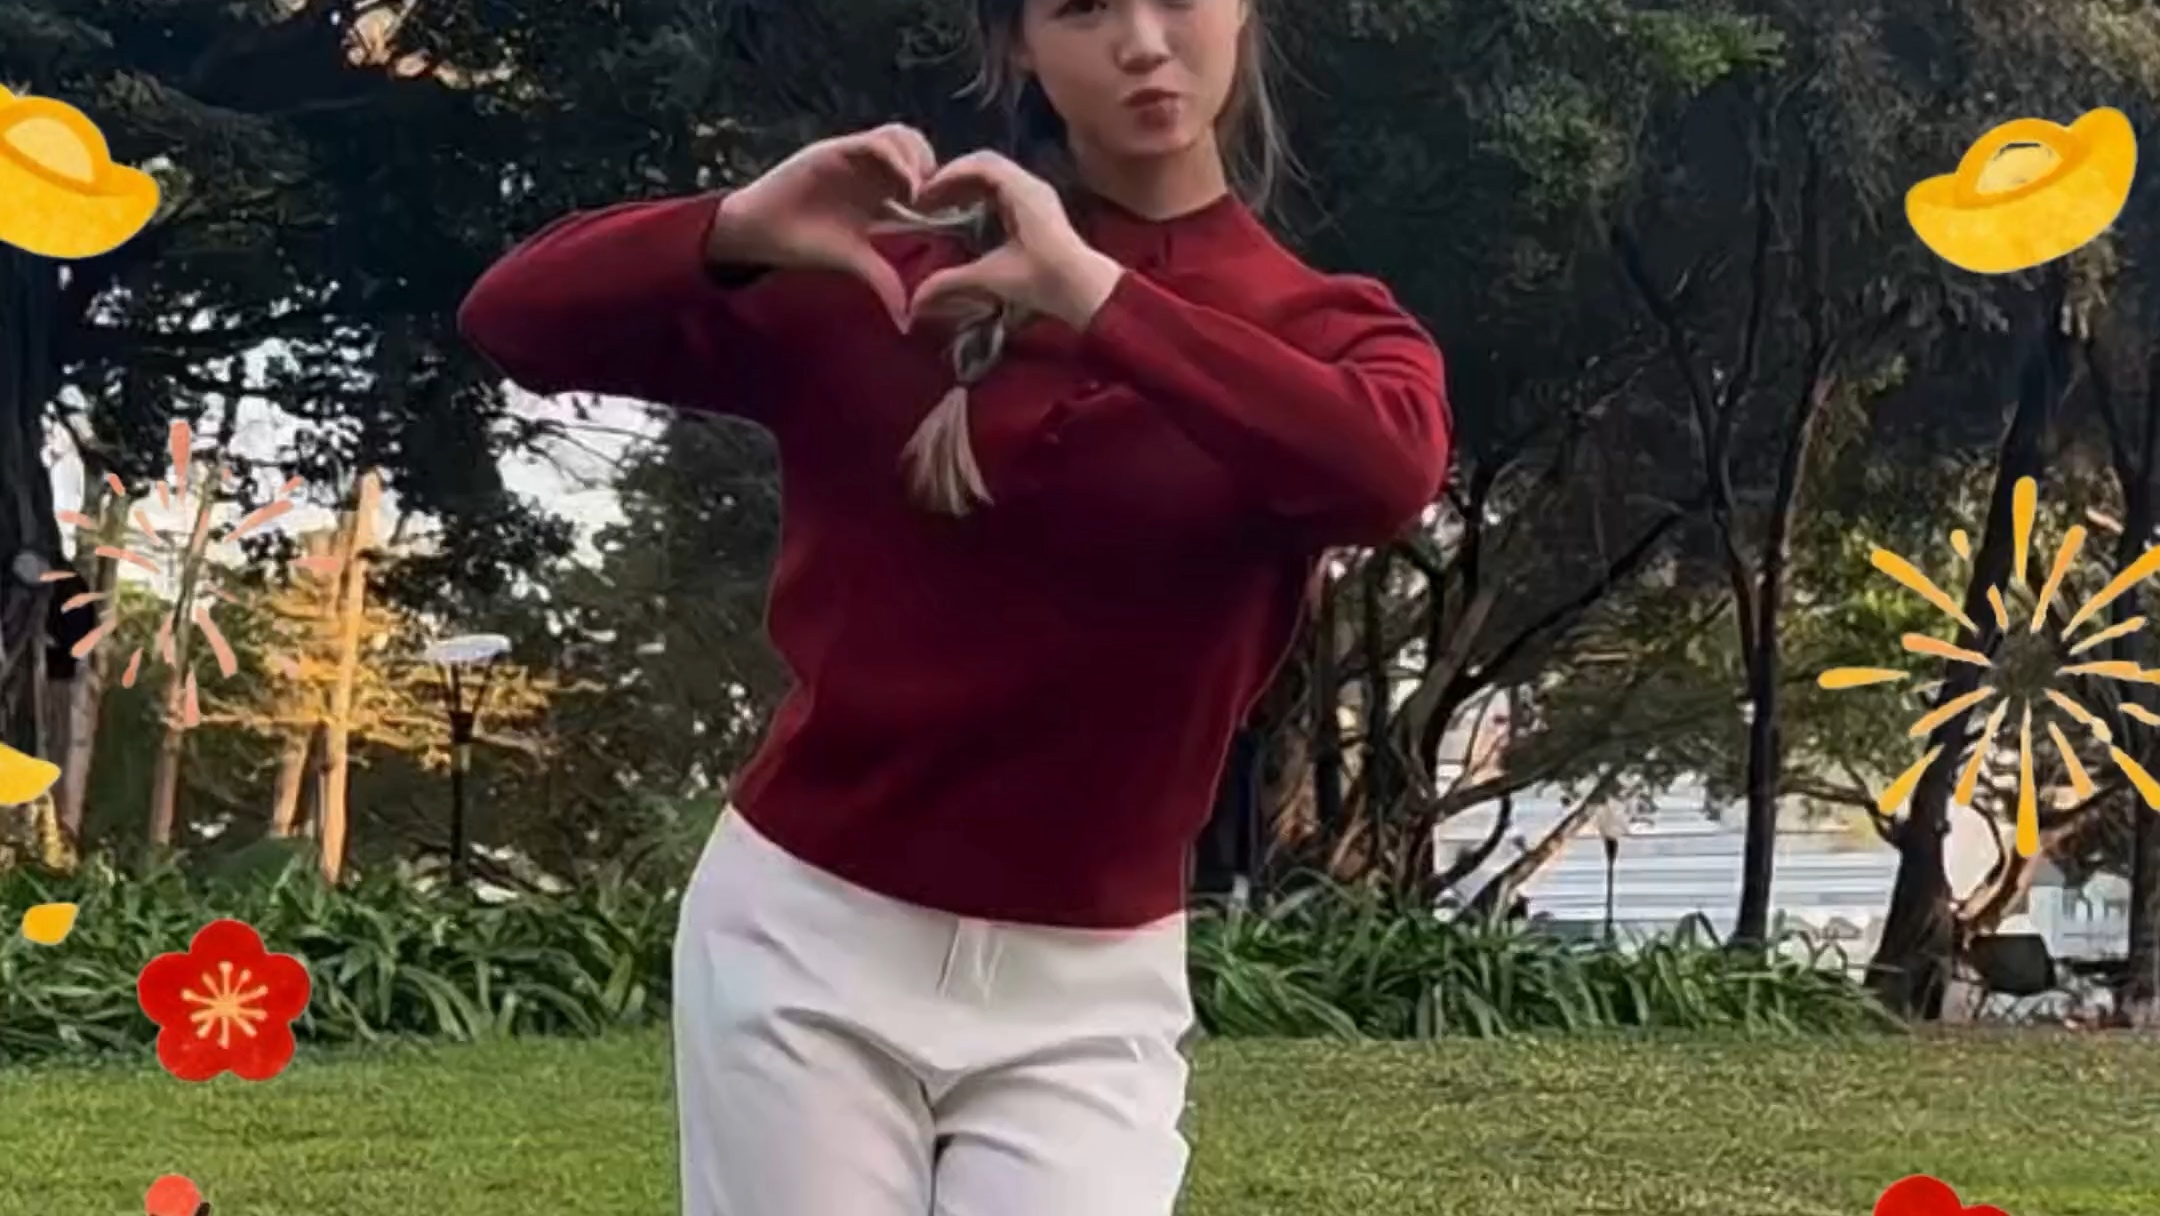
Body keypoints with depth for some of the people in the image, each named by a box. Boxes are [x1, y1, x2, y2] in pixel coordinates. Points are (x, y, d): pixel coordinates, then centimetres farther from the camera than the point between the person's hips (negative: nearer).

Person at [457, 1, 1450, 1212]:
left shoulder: (1321, 328, 0)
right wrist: (738, 225, -18)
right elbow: (512, 318, -1)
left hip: (1087, 996, 0)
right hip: (805, 937, 0)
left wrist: (1093, 294, -28)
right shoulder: (877, 272, 2)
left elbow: (1393, 471, -25)